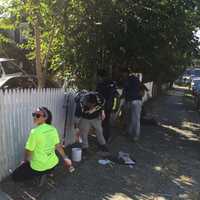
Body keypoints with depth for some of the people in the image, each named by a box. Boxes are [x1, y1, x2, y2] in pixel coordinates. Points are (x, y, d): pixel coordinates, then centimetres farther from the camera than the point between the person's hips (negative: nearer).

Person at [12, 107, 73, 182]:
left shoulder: (35, 132, -23)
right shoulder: (53, 129, -6)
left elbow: (28, 150, -14)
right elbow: (58, 145, 1)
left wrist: (25, 161, 5)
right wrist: (65, 158, 13)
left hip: (39, 167, -7)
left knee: (15, 176, 12)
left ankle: (40, 175, 4)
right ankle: (47, 173, 18)